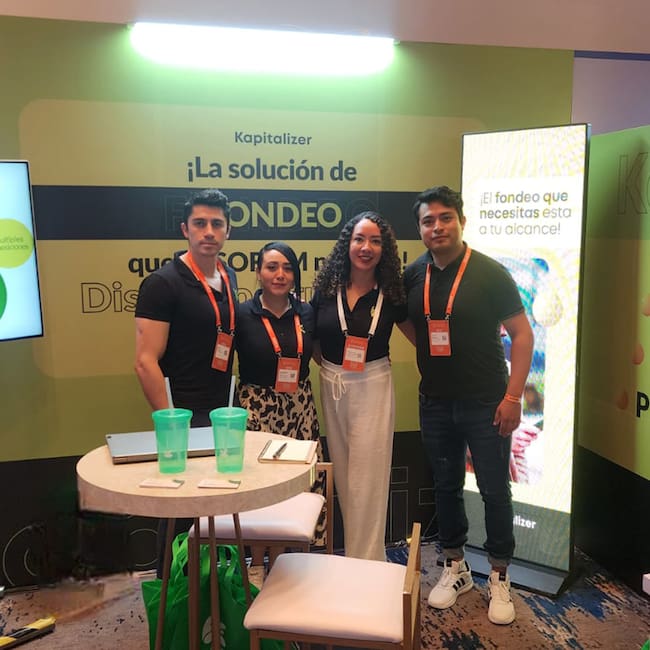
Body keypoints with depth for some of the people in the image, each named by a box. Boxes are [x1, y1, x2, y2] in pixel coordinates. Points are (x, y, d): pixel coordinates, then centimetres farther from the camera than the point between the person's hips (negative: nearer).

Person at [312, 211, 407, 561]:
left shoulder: (390, 295, -6)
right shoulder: (327, 289, -1)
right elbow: (310, 338, 12)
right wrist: (328, 362, 3)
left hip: (372, 387, -3)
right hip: (331, 387, 3)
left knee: (366, 480, 0)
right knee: (343, 478, 14)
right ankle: (355, 555, 31)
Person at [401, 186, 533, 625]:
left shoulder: (490, 273, -10)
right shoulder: (412, 276, 2)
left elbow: (522, 334, -9)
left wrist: (513, 396, -14)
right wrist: (430, 349, 0)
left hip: (485, 404, -4)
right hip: (435, 403, 4)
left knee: (495, 491, 6)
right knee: (446, 486, 15)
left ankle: (500, 577, 25)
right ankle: (455, 568, 33)